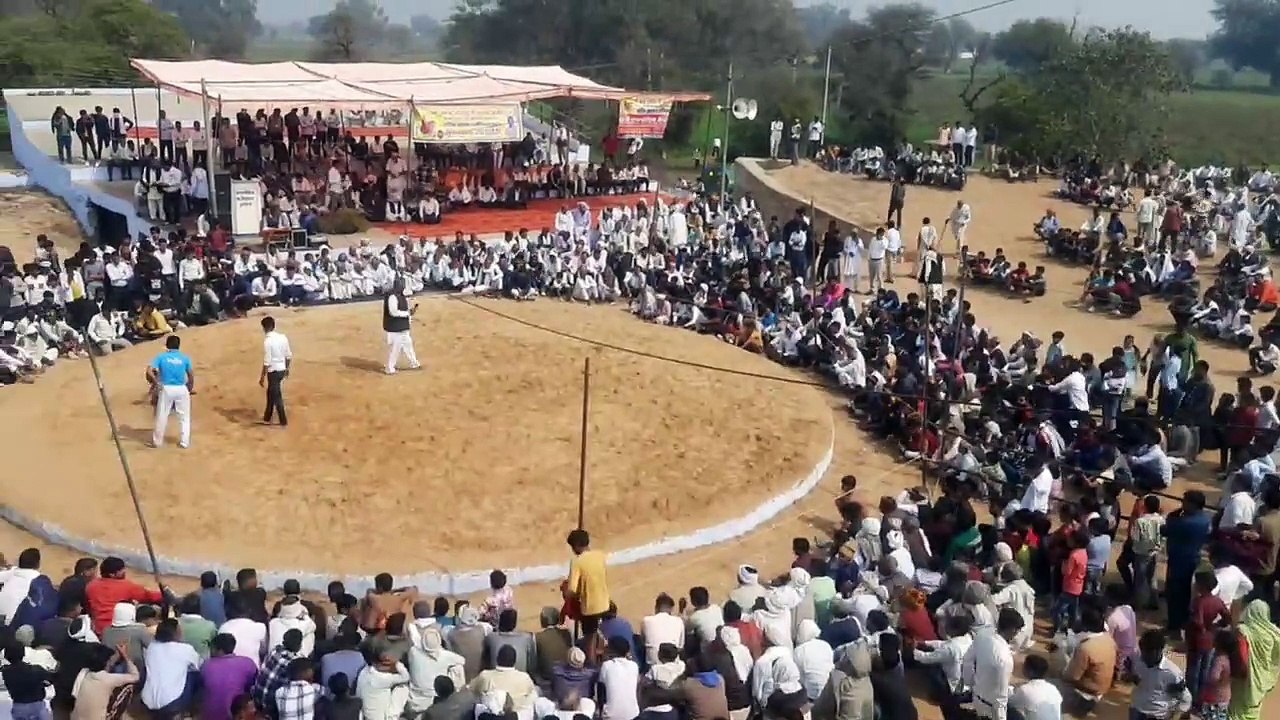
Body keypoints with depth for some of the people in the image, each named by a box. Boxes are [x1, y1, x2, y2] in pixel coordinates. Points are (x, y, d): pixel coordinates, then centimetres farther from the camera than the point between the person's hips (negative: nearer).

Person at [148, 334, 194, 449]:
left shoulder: (161, 357, -1)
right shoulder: (185, 358, 1)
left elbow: (149, 372, -11)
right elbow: (191, 375, 1)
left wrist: (156, 383, 3)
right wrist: (191, 388, 17)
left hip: (166, 389, 0)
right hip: (181, 389, 0)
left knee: (162, 417, 11)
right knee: (185, 417, 12)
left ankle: (157, 441, 19)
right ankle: (185, 442, 11)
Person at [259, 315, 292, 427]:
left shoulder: (268, 340, -20)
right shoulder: (282, 337, 2)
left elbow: (267, 362, -20)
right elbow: (289, 355, 9)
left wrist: (262, 377, -12)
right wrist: (287, 368, 23)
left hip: (273, 371, -8)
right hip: (282, 369, 8)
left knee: (276, 396, 4)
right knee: (271, 394, 22)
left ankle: (284, 422, 11)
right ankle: (267, 418, 34)